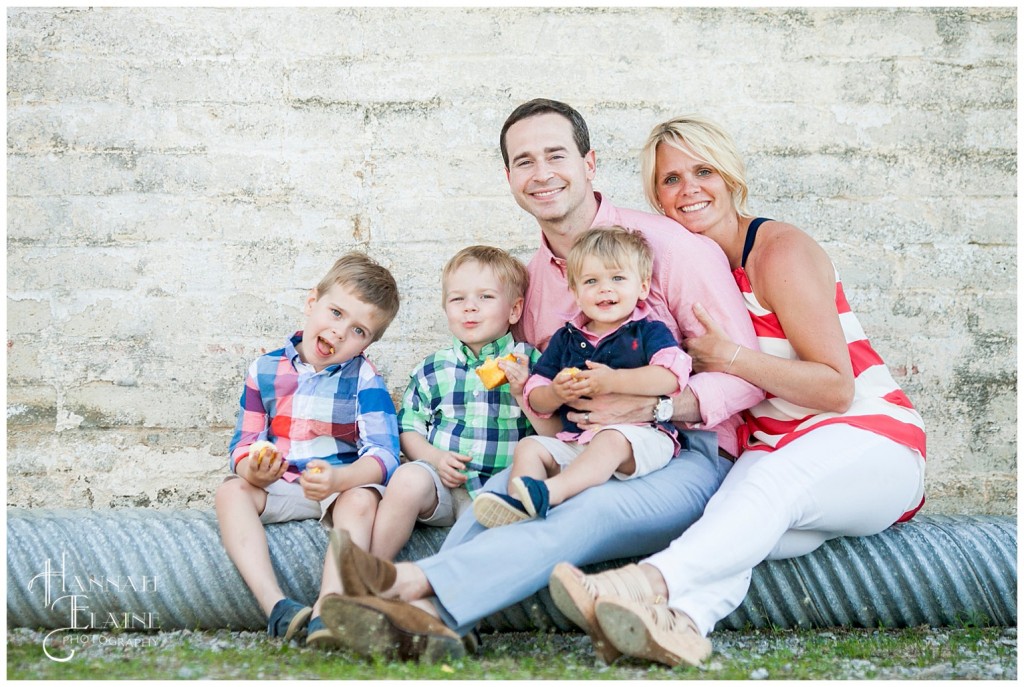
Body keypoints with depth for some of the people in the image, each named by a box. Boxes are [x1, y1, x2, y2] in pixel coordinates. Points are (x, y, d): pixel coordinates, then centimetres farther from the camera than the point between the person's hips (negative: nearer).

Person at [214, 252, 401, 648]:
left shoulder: (364, 379, -5)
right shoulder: (266, 370, 5)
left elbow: (383, 454, -16)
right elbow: (243, 444, 6)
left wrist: (338, 478, -36)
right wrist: (252, 468, -20)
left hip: (344, 486, -3)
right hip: (278, 487, 3)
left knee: (361, 500, -34)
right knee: (230, 492, -24)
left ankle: (326, 613, -48)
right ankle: (276, 607, -41)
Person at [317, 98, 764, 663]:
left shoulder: (671, 247, -3)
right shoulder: (529, 278, 14)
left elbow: (745, 377, -4)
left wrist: (653, 407, -19)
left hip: (684, 456, -5)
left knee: (595, 507, -36)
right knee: (501, 491, -28)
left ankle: (418, 586, -53)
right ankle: (426, 619, -51)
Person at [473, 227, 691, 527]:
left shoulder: (649, 332, 7)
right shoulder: (565, 339, 19)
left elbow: (672, 375, -14)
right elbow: (535, 398, 18)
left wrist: (614, 381, -21)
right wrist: (556, 393, -7)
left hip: (642, 435, -5)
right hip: (574, 440, 6)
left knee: (610, 440, -35)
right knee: (529, 446, -12)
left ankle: (550, 492, -54)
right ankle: (518, 503, -38)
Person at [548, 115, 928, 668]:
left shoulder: (781, 250, -9)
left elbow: (837, 389, -12)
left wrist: (728, 356, -17)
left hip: (870, 443, -5)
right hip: (772, 451, 5)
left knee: (771, 481, -40)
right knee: (731, 523, -32)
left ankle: (650, 580, -64)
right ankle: (682, 620, -62)